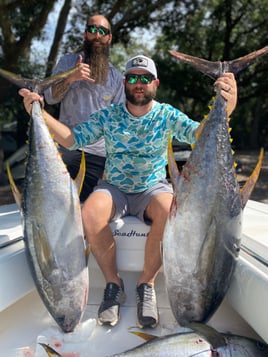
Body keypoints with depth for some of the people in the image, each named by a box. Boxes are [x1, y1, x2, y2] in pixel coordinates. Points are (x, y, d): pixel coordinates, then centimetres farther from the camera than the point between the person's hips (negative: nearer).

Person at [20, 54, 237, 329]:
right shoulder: (108, 116, 2)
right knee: (90, 213, -31)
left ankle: (146, 284, -13)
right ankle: (113, 284, -10)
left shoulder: (167, 115, -1)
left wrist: (225, 109, -36)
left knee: (170, 212, -34)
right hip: (114, 188, 1)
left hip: (153, 188, 0)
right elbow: (73, 139, -3)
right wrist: (40, 114, -17)